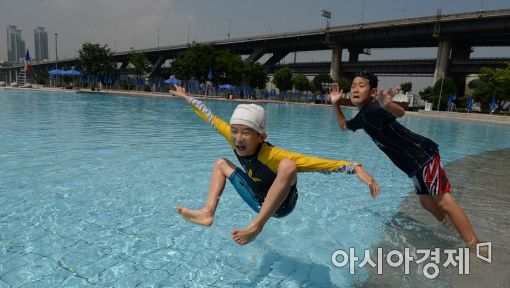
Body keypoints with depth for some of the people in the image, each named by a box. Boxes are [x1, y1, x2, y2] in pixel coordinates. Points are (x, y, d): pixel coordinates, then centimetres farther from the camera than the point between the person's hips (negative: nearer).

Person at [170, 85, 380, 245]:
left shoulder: (272, 155, -34)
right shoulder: (235, 141, -15)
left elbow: (319, 163, -41)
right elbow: (211, 118, -2)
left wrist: (355, 168, -52)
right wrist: (188, 98, 6)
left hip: (280, 205, -7)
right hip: (258, 201, 7)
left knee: (288, 166, -40)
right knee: (221, 164, 7)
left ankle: (257, 225, -30)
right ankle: (208, 213, -7)